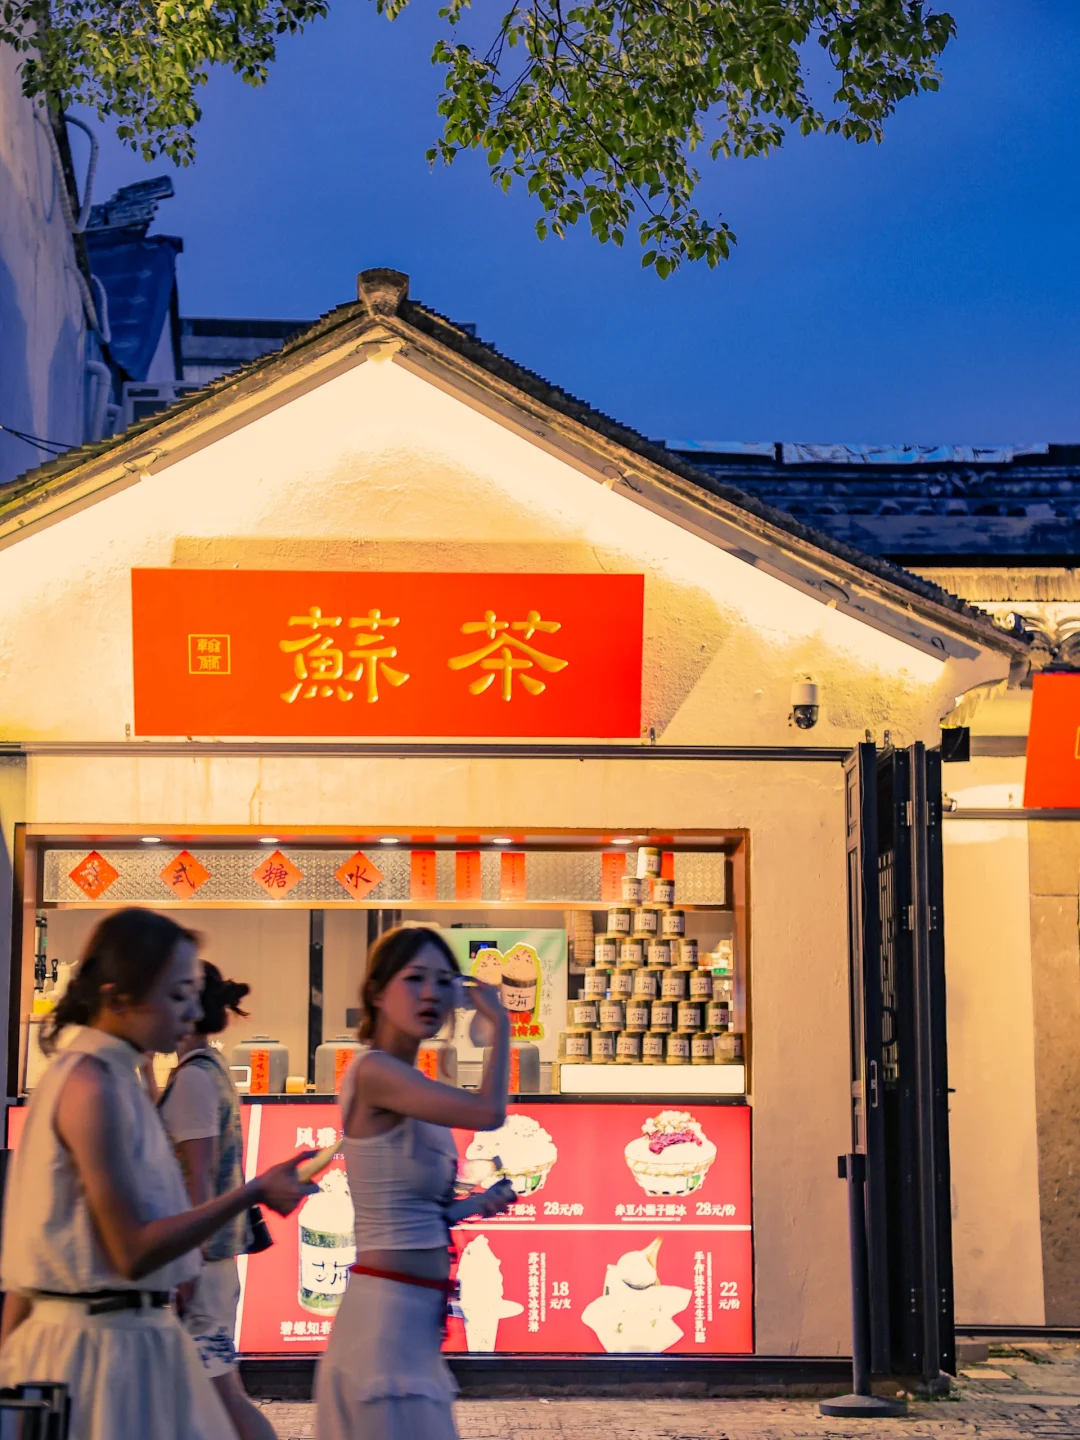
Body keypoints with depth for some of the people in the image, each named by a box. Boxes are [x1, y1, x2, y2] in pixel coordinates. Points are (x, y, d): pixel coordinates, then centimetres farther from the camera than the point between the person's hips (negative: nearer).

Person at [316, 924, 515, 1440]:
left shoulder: (407, 1085, 15)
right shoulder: (374, 1071, -14)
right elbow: (489, 1111, -21)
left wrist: (474, 1206, 13)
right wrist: (500, 1024, -8)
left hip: (415, 1316, 10)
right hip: (388, 1314, -10)